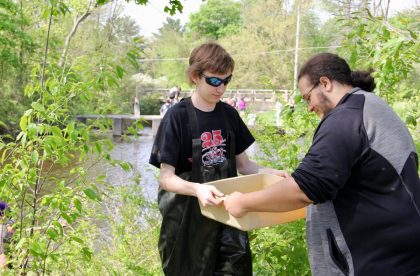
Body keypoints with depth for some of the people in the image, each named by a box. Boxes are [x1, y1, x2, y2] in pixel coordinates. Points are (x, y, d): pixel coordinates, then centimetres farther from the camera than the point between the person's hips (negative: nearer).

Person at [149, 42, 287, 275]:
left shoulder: (229, 114, 3)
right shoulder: (177, 116, -14)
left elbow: (243, 165, 12)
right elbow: (166, 177, -17)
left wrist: (272, 173, -8)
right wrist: (197, 188, -37)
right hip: (187, 219, -4)